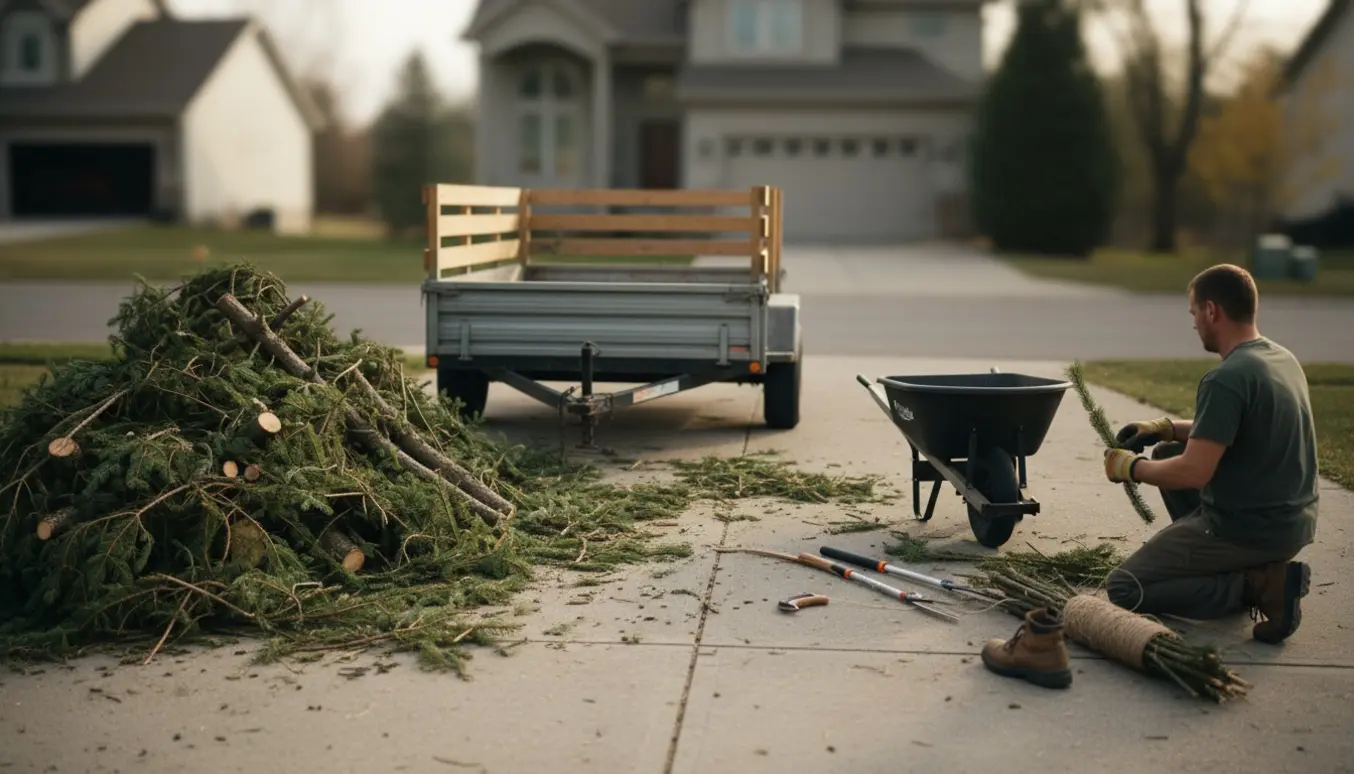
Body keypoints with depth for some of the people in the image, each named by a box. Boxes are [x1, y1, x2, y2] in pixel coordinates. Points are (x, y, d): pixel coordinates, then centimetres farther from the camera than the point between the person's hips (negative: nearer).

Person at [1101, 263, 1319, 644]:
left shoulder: (1226, 378, -23)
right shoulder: (1283, 358, 7)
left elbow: (1194, 473, -25)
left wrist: (1132, 467, -8)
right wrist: (1167, 427, 13)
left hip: (1249, 529, -9)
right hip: (1295, 519, 9)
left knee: (1122, 589, -2)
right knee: (1168, 453, 24)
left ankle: (1258, 584, -9)